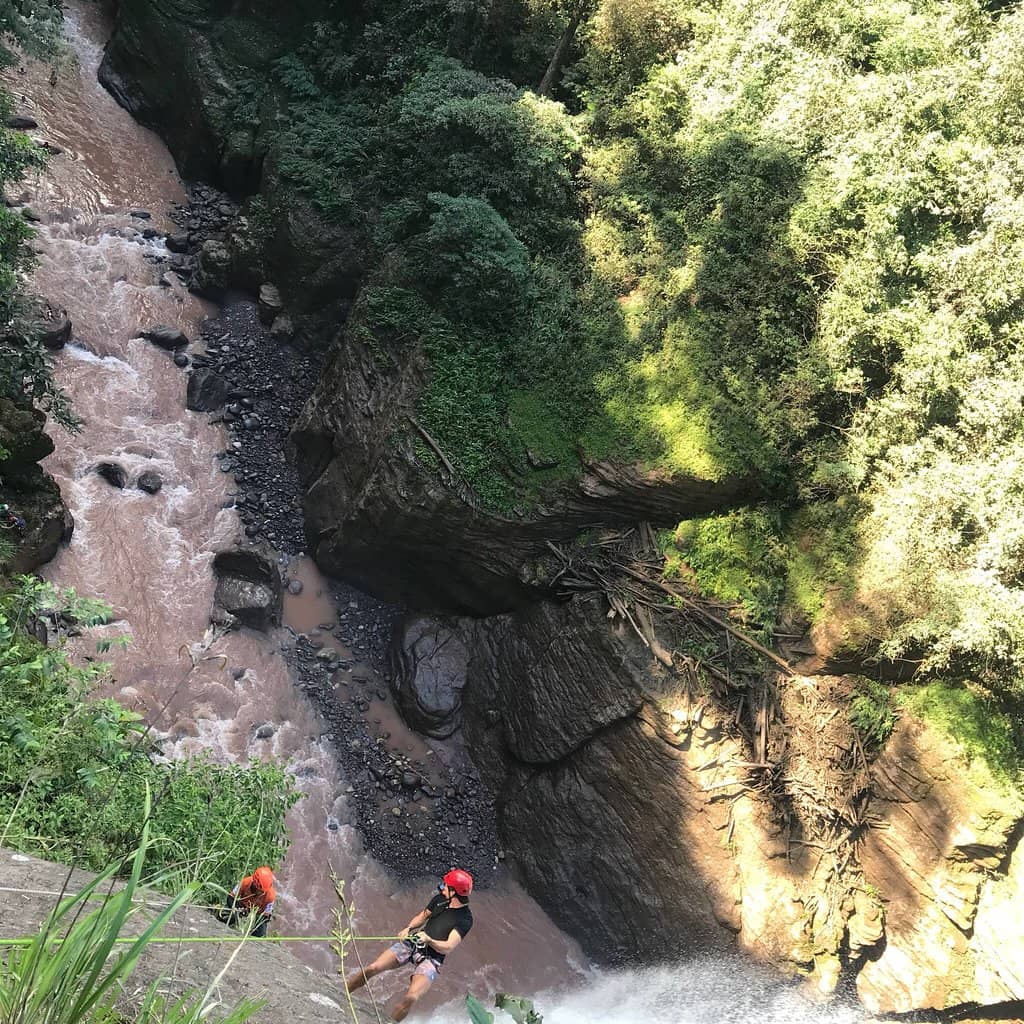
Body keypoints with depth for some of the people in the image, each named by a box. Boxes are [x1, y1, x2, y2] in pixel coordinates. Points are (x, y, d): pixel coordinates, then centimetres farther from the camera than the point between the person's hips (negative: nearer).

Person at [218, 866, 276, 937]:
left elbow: (266, 916, -21)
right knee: (222, 917, -20)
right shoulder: (245, 883, -32)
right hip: (242, 908, 1)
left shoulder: (270, 895, -32)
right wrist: (235, 911, -38)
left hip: (258, 915, -1)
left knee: (260, 936, -17)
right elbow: (231, 897, -21)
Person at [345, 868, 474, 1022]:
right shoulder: (440, 899, 3)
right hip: (412, 943, 5)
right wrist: (408, 928, -2)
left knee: (411, 998, -28)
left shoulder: (465, 919, -14)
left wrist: (428, 940, -35)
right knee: (372, 968, -12)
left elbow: (448, 947, -18)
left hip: (431, 958, -5)